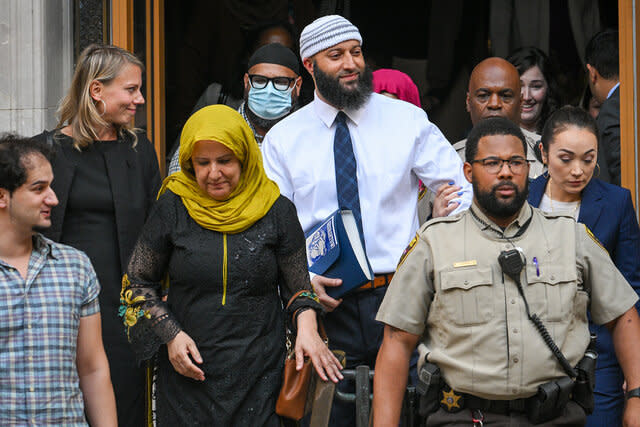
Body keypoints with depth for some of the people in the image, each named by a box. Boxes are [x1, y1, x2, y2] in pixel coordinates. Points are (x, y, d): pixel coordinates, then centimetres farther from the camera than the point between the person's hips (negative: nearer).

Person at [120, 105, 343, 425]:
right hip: (187, 374, 0)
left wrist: (307, 329, -14)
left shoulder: (277, 211, 0)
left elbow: (298, 289, 7)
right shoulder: (173, 208, -1)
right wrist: (170, 334, -6)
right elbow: (138, 281, 7)